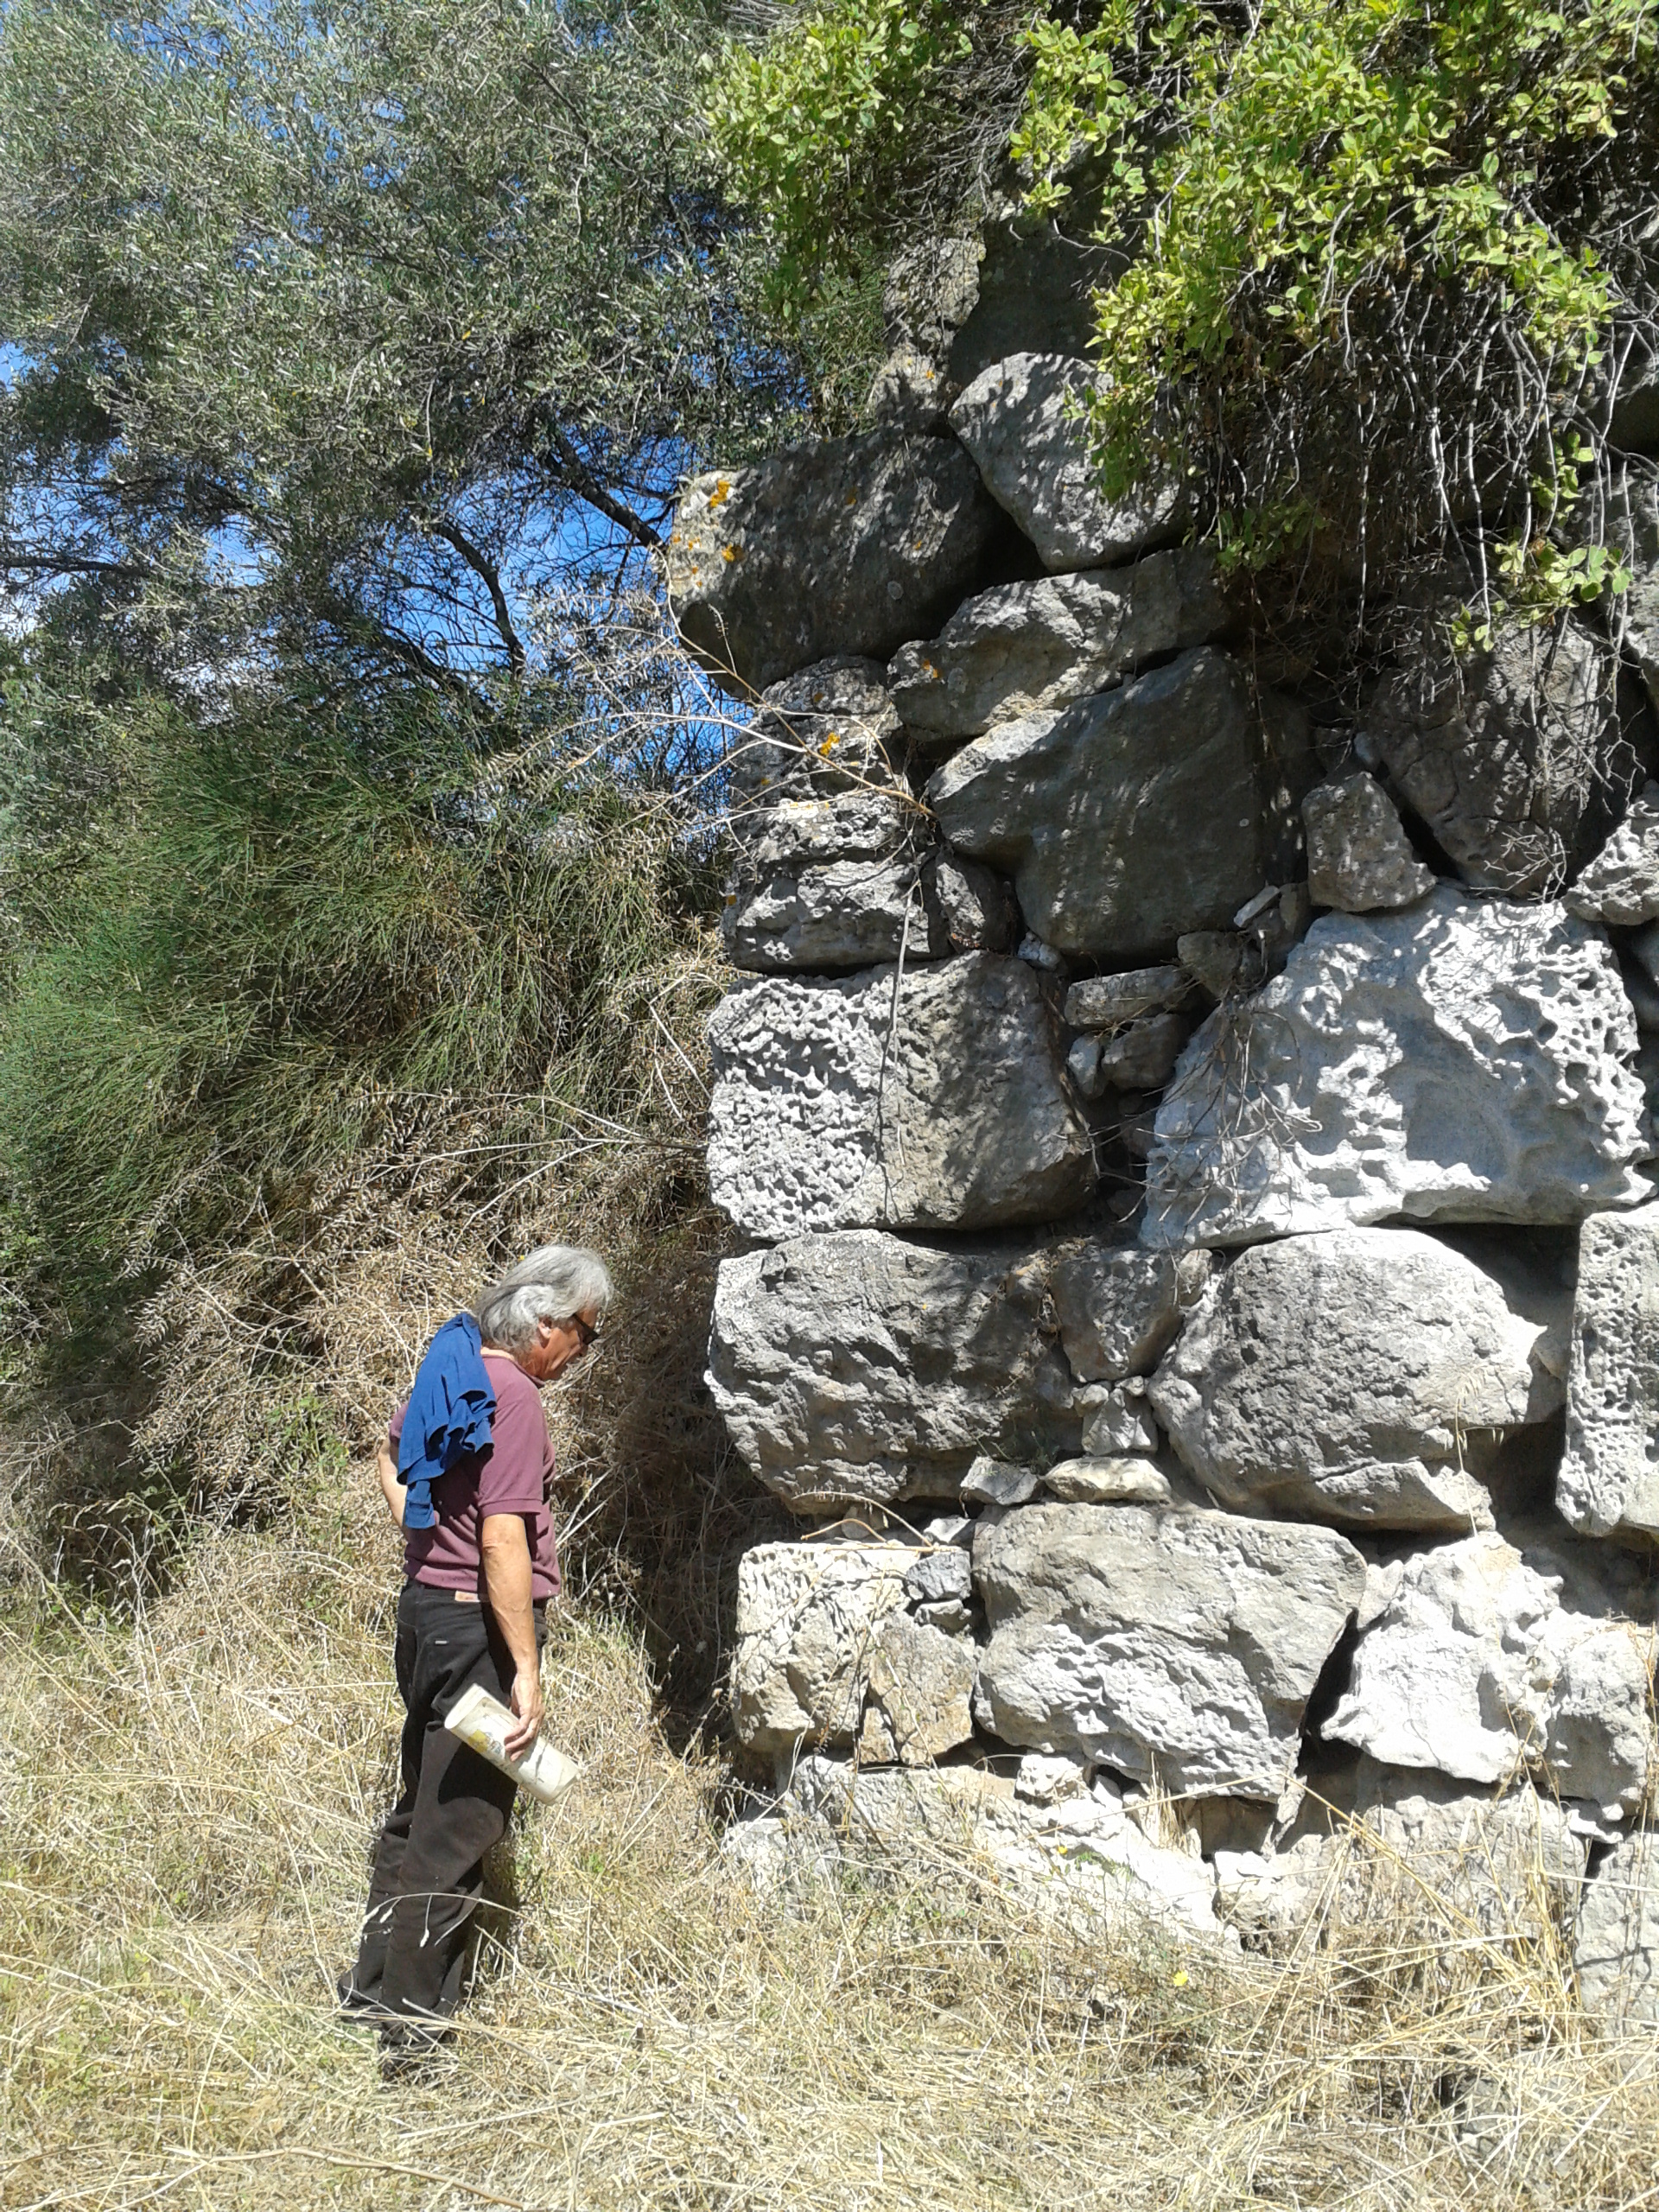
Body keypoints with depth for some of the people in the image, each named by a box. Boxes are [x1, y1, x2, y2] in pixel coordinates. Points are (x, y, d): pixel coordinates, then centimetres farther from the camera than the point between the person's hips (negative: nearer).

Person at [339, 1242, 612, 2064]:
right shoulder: (513, 1396, -21)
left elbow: (391, 1455, 27)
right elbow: (503, 1542, -25)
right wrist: (526, 1668, -22)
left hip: (427, 1604, 10)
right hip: (478, 1626, -10)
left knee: (422, 1807, 21)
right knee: (459, 1828, 0)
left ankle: (372, 1984, 33)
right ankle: (412, 2030, 9)